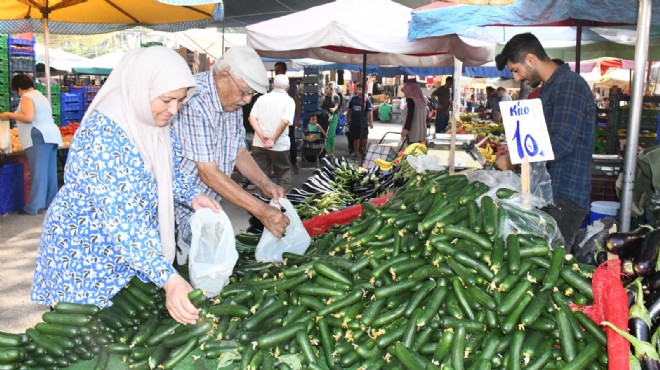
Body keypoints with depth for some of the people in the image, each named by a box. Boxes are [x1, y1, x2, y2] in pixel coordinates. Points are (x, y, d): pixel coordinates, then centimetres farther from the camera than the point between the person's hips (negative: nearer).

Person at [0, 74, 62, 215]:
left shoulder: (27, 97, -5)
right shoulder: (41, 96, 24)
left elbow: (28, 117, -18)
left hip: (38, 137, -9)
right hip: (50, 136, 9)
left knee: (38, 172, -12)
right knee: (49, 171, 7)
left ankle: (34, 207, -12)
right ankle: (50, 202, 9)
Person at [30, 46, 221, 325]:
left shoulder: (157, 125, -4)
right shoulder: (103, 134, -31)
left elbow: (170, 172, 13)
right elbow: (119, 218, -37)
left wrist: (191, 196, -8)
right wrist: (169, 279, -43)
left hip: (132, 254, 8)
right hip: (82, 258, -7)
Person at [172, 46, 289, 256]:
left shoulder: (233, 101, 2)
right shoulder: (195, 102, -26)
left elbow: (238, 150, 11)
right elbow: (209, 174, -26)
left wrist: (265, 184, -6)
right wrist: (261, 211, -25)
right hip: (180, 211, -8)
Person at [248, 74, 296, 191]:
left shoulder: (262, 98, 8)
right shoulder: (289, 100, -3)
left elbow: (252, 118, -5)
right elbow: (285, 121, -17)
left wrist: (262, 136, -13)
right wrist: (273, 140, -14)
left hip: (259, 143, 3)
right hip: (279, 145, -3)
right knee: (284, 173, 13)